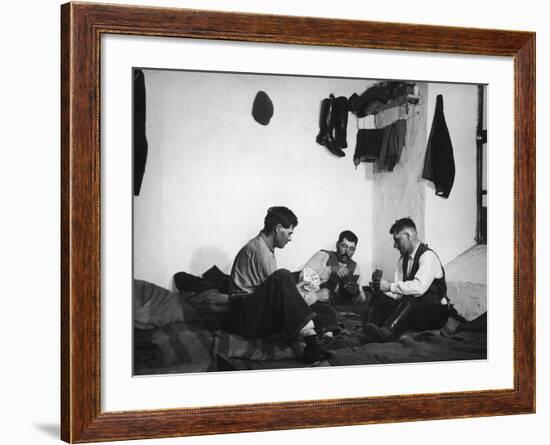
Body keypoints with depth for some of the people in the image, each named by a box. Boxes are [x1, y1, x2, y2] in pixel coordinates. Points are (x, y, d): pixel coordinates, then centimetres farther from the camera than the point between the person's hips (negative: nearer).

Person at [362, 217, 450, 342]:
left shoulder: (428, 256, -14)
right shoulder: (403, 259, 12)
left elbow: (419, 287, -29)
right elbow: (398, 293, 7)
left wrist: (390, 286, -26)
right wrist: (382, 288, -13)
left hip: (435, 314, -8)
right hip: (411, 308, 8)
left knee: (410, 300, -39)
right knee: (379, 297, -12)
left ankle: (387, 333, -58)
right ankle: (371, 332, -36)